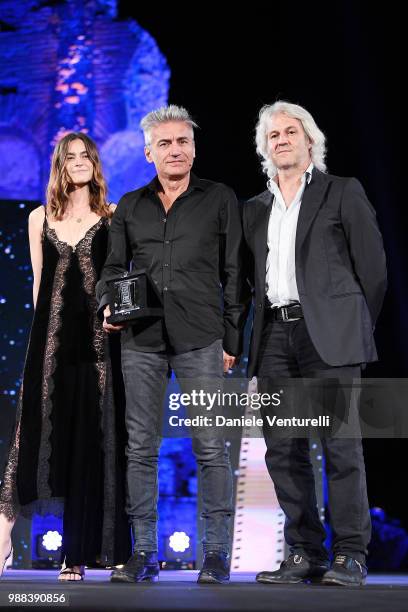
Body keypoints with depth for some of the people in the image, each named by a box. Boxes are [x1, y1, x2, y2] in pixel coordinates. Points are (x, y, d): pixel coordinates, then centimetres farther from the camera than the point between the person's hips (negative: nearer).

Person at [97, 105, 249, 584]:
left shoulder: (220, 200, 8)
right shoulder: (130, 206, 15)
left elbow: (234, 273, 6)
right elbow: (113, 266, 19)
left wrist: (232, 339, 0)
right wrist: (108, 305, -2)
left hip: (200, 339, -3)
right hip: (141, 339, 3)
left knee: (210, 448, -4)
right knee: (140, 448, 4)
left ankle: (216, 554, 4)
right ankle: (143, 552, 12)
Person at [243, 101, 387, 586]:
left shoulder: (343, 193, 7)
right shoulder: (254, 209, 20)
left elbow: (372, 266, 4)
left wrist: (353, 328, 4)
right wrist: (261, 328, 10)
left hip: (327, 335, -5)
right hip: (274, 336, 5)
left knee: (340, 445, -7)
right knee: (283, 450, 3)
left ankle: (350, 555, -1)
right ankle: (304, 554, 10)